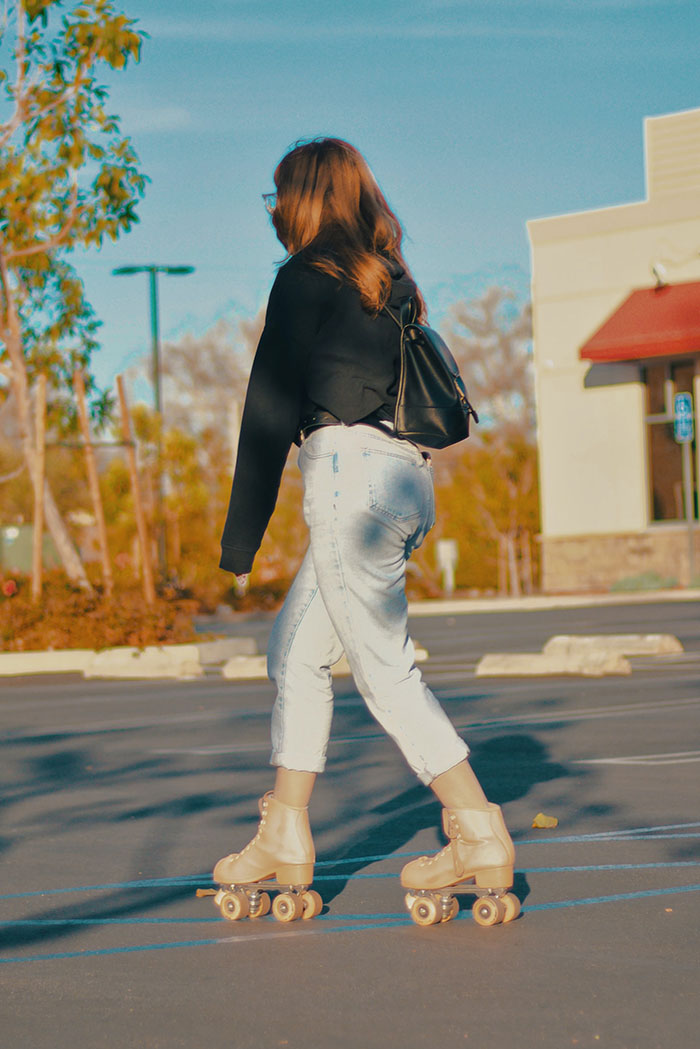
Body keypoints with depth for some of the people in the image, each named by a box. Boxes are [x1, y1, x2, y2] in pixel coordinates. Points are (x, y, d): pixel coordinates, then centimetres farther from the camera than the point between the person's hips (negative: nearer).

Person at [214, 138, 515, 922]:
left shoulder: (307, 277, -4)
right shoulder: (390, 282, 20)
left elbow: (272, 408, -6)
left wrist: (240, 540, -5)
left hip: (353, 470, -9)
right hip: (407, 478, 9)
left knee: (386, 670, -5)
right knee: (294, 649, 14)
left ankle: (480, 839, -5)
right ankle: (285, 839, 15)